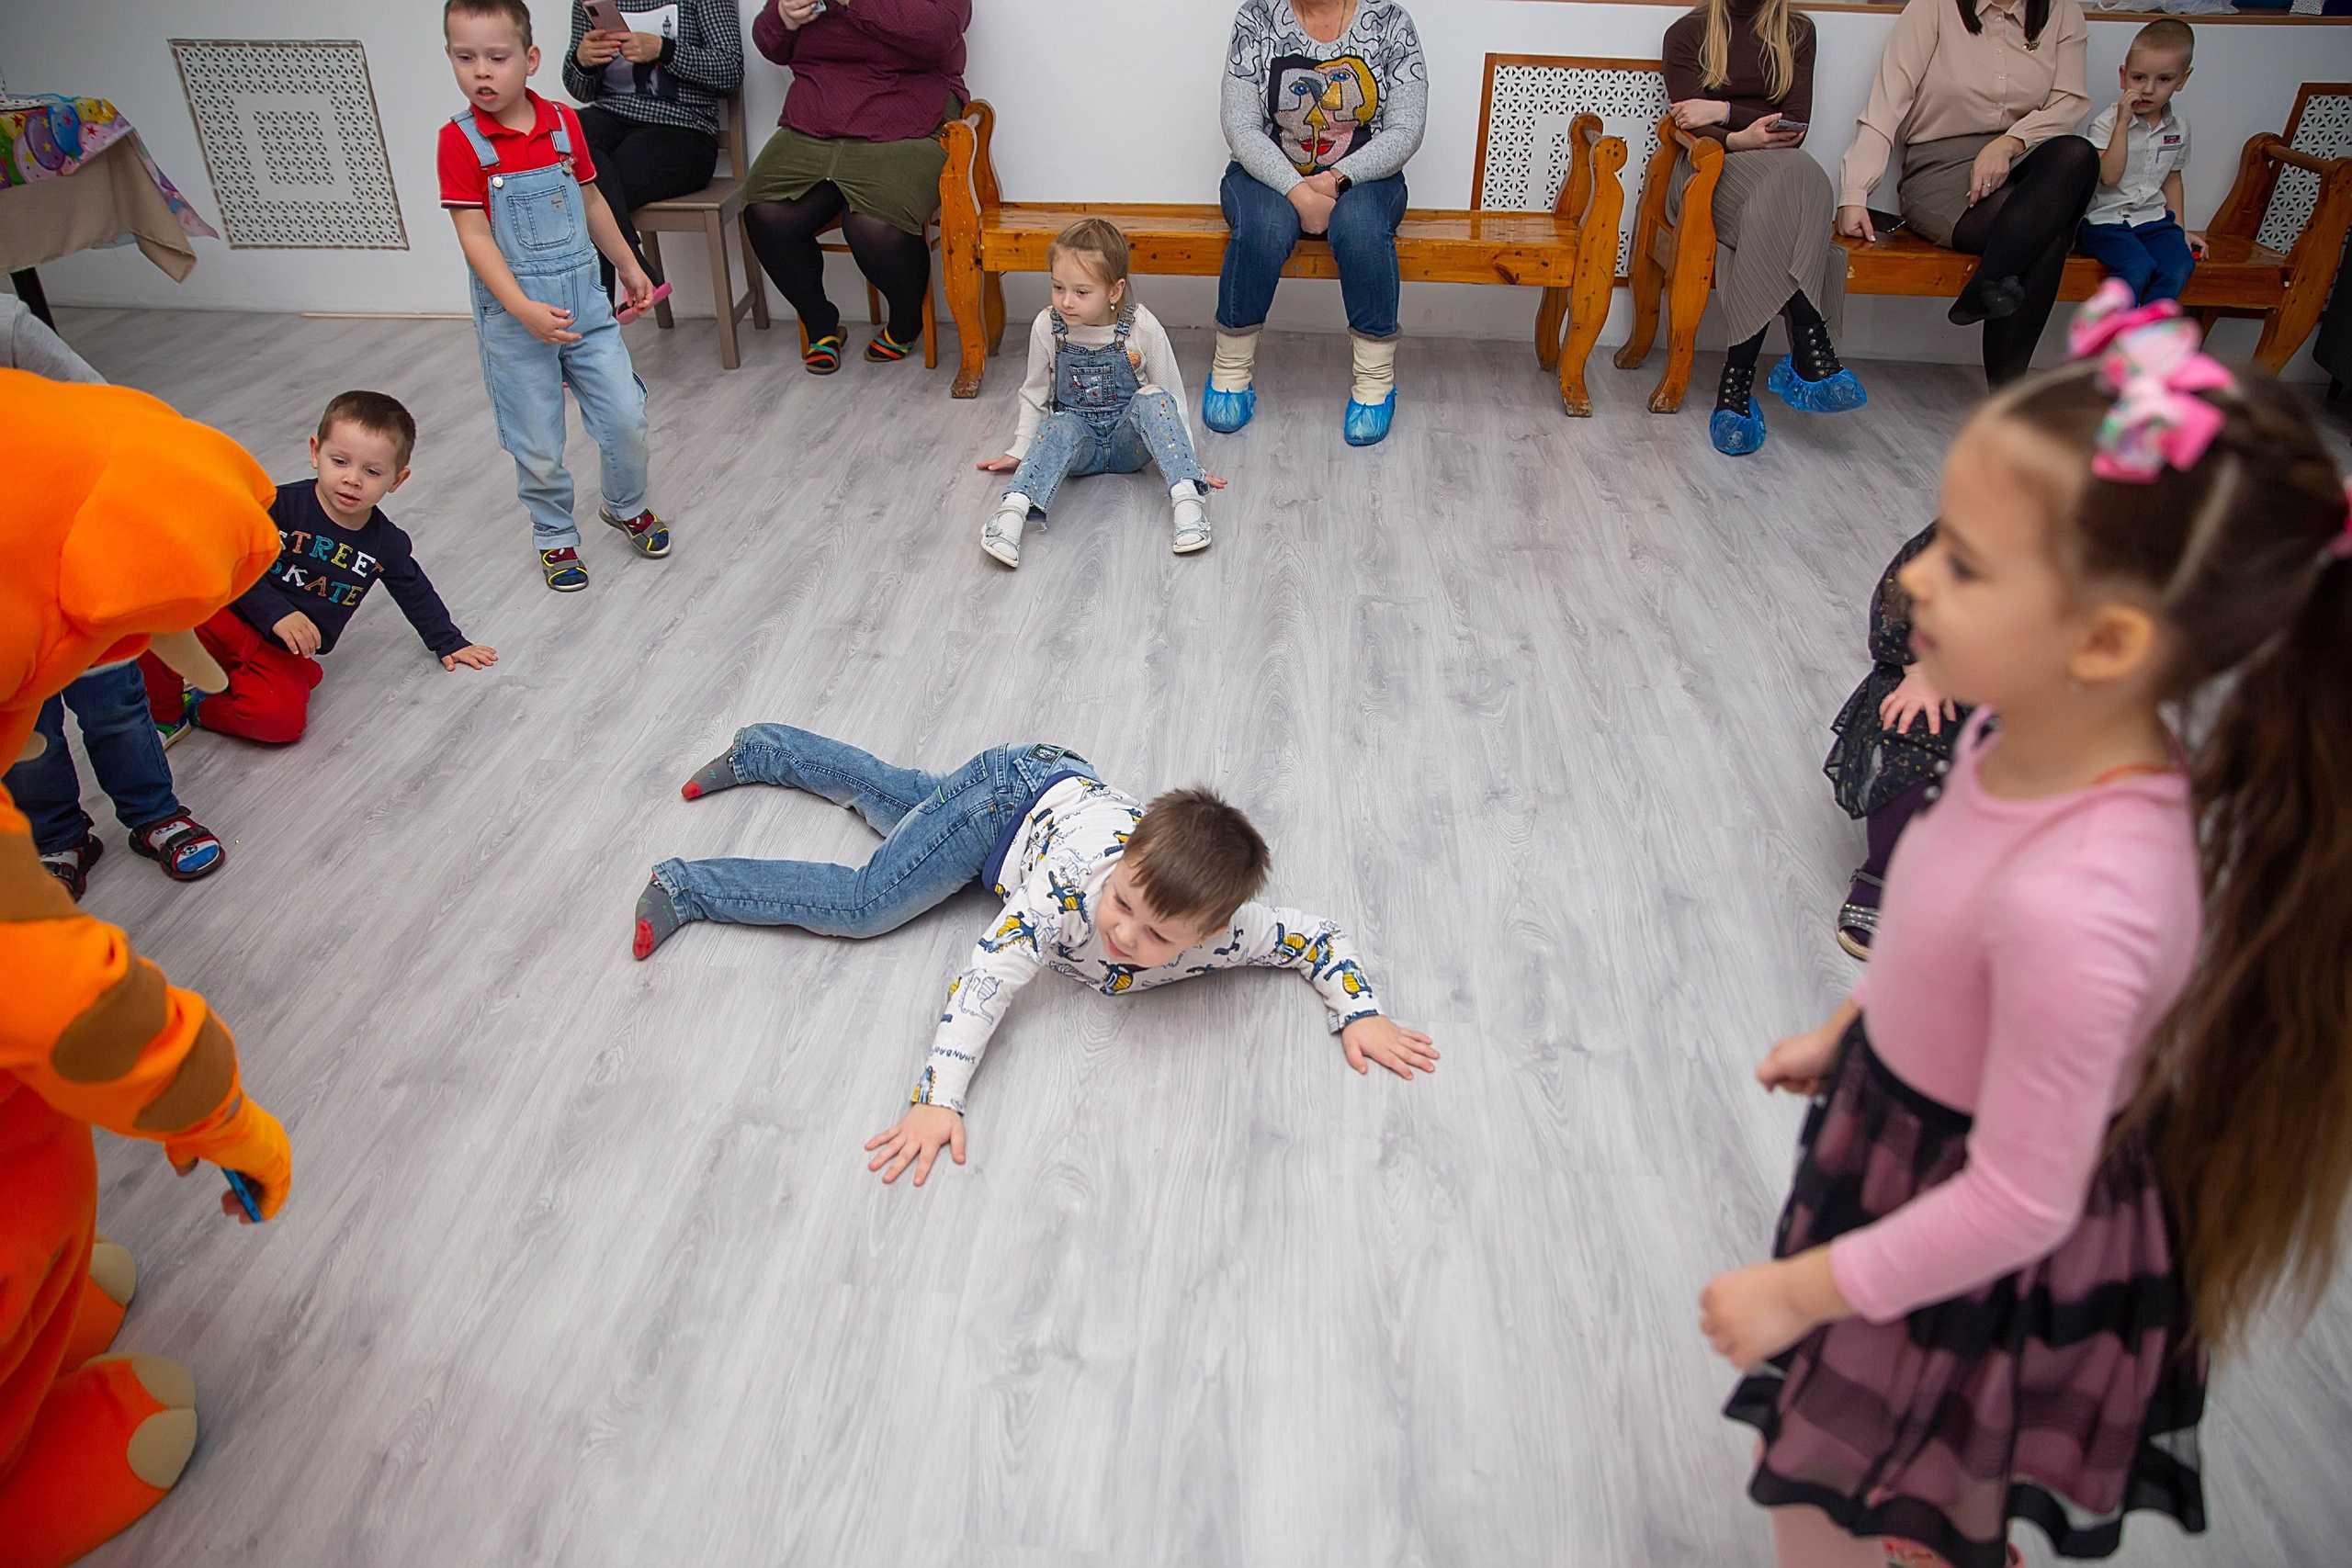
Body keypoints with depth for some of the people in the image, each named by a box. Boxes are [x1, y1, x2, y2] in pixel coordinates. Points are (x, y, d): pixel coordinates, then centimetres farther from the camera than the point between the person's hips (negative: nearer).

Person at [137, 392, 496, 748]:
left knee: (282, 718, -30)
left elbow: (417, 595, 17)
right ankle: (166, 712, -3)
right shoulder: (282, 506, -10)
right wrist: (276, 613, -23)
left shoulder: (387, 545, 0)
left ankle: (197, 706, 0)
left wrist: (449, 643, 25)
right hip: (226, 618, 0)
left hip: (285, 654, 1)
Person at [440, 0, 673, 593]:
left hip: (583, 299, 3)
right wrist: (524, 309, -25)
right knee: (537, 446, 5)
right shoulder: (460, 140, -10)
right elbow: (474, 235, -14)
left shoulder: (564, 122, 1)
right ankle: (554, 536, 27)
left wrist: (629, 266, 21)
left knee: (626, 416, 4)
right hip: (513, 316, -3)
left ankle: (626, 507, 31)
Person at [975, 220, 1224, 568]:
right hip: (1079, 446, 1)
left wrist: (1185, 460, -5)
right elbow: (1035, 396, 8)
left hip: (1129, 443, -1)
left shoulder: (1142, 328, -13)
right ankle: (1011, 512, -52)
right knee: (1059, 426, -33)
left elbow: (1173, 398, -3)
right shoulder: (1047, 327, -8)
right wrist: (1019, 451, 6)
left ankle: (1187, 500, -41)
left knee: (1153, 400, -30)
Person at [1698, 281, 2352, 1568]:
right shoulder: (2034, 737, -14)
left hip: (1986, 1270, -7)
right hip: (1912, 1141, 7)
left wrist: (1800, 1291, -17)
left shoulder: (2077, 904, -39)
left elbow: (2016, 1204, -28)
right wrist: (1844, 1033, 19)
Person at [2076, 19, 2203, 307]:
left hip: (2153, 218, 5)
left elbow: (2172, 178, 23)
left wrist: (2179, 228, 18)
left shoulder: (2179, 127, 10)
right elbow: (2109, 176, -19)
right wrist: (2123, 123, -20)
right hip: (2105, 219, -5)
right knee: (2138, 267, -31)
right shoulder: (2106, 123, -7)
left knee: (2179, 266, -24)